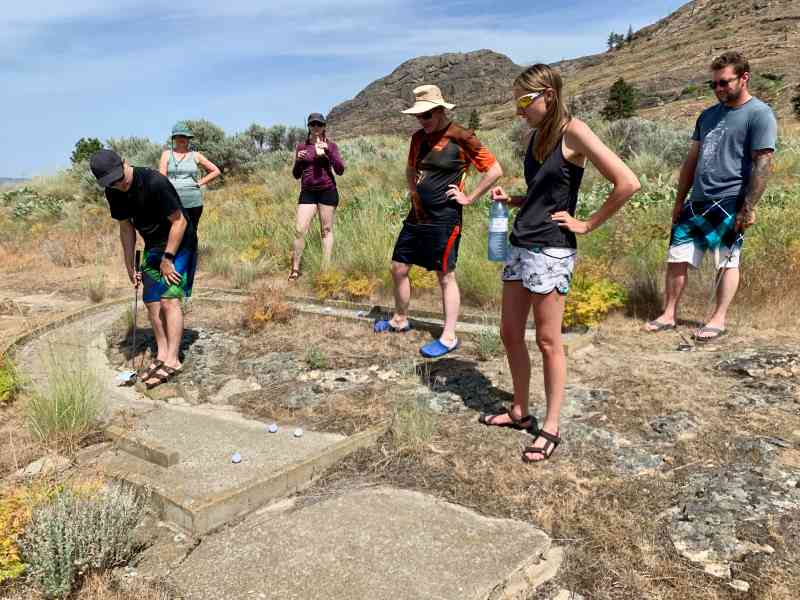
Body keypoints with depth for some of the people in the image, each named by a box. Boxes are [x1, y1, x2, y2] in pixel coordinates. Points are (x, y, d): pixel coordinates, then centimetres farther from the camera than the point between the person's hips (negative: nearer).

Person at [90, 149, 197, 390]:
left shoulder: (154, 182, -26)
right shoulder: (114, 194, -3)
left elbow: (179, 221, -21)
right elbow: (126, 228, 8)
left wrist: (168, 258, -18)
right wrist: (130, 265, 9)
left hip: (179, 244, -7)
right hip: (153, 247, 7)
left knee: (169, 299, -15)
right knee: (152, 302, 4)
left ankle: (172, 360, -12)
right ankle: (161, 355, 12)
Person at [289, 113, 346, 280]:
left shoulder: (330, 145, 6)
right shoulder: (301, 147, 12)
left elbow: (340, 170, -5)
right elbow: (296, 175, 13)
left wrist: (328, 151, -15)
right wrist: (298, 160, -7)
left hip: (327, 191, -2)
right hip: (307, 192, 2)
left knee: (326, 230, 1)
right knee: (299, 230, -7)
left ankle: (325, 271, 6)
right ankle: (295, 269, 2)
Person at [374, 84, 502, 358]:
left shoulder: (461, 138, -11)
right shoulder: (418, 137, 10)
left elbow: (495, 170, -11)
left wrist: (469, 198, -9)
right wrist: (413, 191, 13)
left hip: (444, 220, -7)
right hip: (416, 216, 8)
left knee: (446, 276, -1)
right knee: (398, 267, 12)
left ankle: (448, 337, 8)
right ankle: (400, 319, 31)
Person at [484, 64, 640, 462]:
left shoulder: (572, 132, -11)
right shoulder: (537, 135, 13)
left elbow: (627, 183, -17)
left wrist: (587, 225, -12)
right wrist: (509, 199, 7)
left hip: (551, 251, -8)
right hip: (519, 246, 8)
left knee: (547, 341, 0)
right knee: (510, 333, 12)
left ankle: (551, 428, 14)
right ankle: (520, 411, 28)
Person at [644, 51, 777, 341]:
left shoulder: (759, 114, -5)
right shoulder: (708, 115, 16)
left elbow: (763, 164, -11)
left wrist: (748, 207, -16)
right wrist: (679, 201, 16)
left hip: (729, 203, -7)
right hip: (697, 202, 7)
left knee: (727, 262, 4)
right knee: (676, 257, 5)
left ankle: (718, 319, 14)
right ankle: (669, 315, 15)